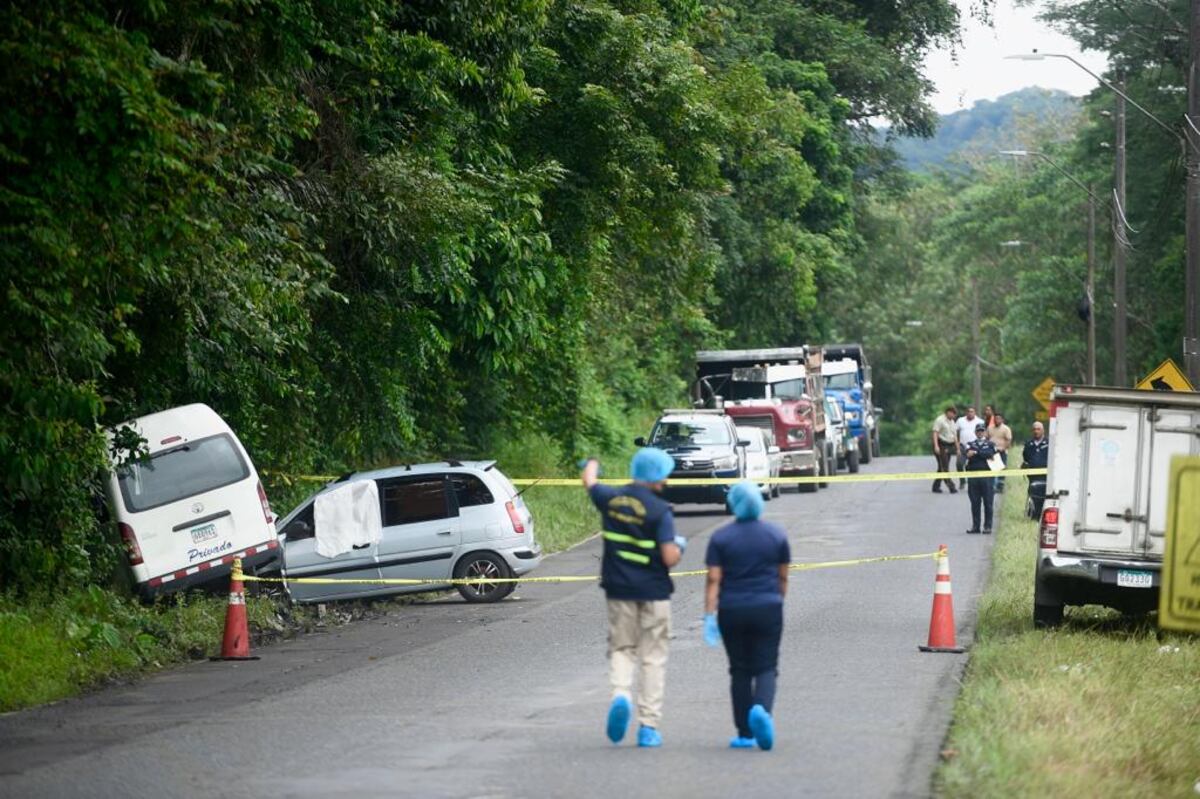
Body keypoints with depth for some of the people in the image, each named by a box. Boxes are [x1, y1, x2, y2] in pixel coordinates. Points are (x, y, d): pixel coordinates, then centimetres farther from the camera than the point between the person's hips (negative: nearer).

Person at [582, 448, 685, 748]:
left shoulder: (611, 499, -1)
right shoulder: (659, 511, -15)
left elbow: (589, 482, 22)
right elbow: (670, 557, -19)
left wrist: (592, 464, 45)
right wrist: (679, 546, 4)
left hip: (619, 590, 3)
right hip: (653, 592, -3)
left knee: (621, 648, 13)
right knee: (652, 657, 5)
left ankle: (621, 693, -16)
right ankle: (649, 726, 4)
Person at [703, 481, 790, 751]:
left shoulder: (720, 538, -3)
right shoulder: (776, 535, 2)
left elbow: (713, 580, -8)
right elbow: (782, 577, 8)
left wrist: (709, 617, -8)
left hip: (732, 612, 0)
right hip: (768, 608, 0)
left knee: (740, 670, 9)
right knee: (766, 667, 2)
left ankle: (745, 733, 11)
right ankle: (762, 708, -27)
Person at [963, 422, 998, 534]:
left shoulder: (990, 445, 12)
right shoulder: (971, 445, 15)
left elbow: (990, 453, -9)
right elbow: (968, 454, -5)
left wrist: (976, 453, -10)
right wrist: (985, 456, -14)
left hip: (987, 476, -1)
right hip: (973, 476, 1)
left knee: (988, 503, -2)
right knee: (975, 503, 3)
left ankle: (988, 527, 2)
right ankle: (975, 526, 10)